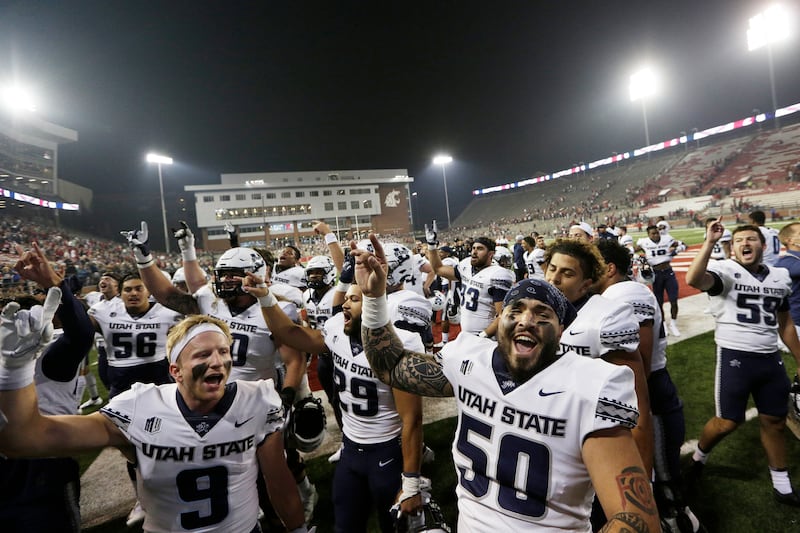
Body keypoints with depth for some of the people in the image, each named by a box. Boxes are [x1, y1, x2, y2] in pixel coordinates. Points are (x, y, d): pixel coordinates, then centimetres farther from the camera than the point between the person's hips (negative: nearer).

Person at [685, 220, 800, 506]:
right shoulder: (725, 270, -9)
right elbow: (694, 280, -34)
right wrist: (709, 242, -34)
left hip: (770, 358, 6)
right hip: (735, 356, -6)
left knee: (775, 421, 15)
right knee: (727, 422, 0)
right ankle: (699, 456, 28)